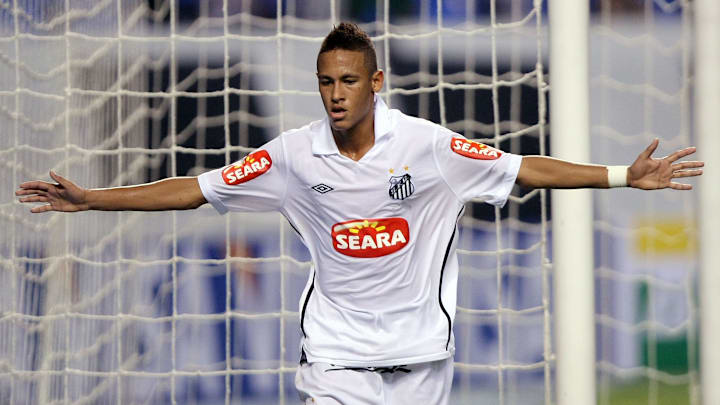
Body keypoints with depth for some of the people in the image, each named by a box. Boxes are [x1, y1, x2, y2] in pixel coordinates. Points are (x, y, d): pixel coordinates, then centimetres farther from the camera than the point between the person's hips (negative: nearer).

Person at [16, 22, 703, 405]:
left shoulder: (427, 145, -7)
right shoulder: (293, 155, -4)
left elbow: (522, 169, -4)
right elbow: (195, 188, 0)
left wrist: (626, 176, -9)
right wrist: (89, 199, -4)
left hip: (420, 349, 0)